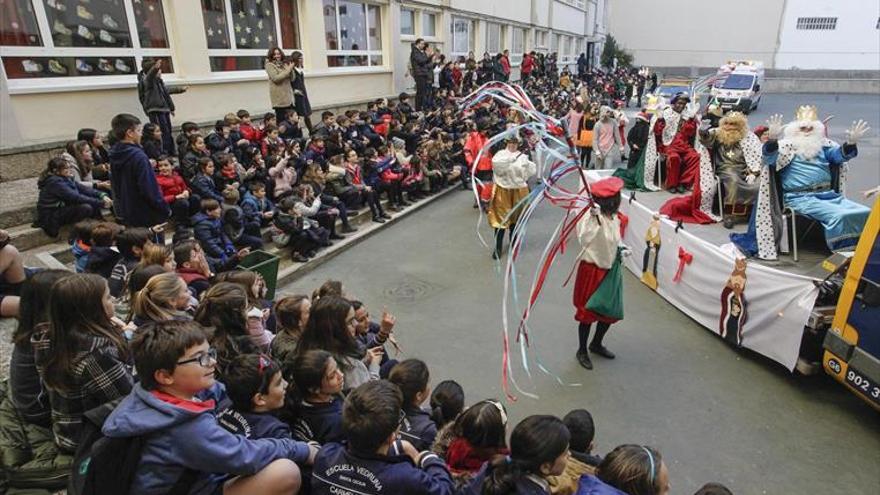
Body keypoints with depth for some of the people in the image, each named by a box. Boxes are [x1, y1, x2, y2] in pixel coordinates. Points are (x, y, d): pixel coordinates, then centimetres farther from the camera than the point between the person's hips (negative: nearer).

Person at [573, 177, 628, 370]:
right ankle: (582, 350, 28)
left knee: (611, 311, 17)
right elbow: (584, 238, -43)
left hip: (611, 270, 7)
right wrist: (593, 218, -55)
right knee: (587, 311, 8)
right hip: (592, 271, -7)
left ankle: (596, 344, 41)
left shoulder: (617, 219, -2)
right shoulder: (590, 217, -25)